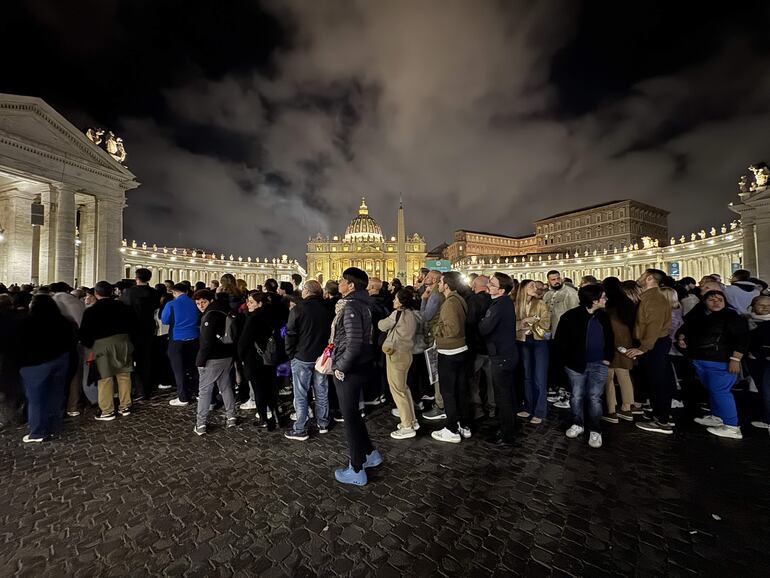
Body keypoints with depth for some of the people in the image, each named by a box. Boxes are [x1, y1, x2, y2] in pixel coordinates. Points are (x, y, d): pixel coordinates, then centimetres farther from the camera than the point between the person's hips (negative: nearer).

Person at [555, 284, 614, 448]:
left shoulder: (603, 316, 2)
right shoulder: (570, 317, -12)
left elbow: (610, 339, 14)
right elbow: (560, 340, -7)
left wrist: (608, 357, 5)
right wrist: (569, 359, -8)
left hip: (599, 364, 2)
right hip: (577, 364, -2)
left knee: (594, 398, 5)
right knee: (577, 396, 9)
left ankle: (595, 430, 20)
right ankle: (578, 424, 29)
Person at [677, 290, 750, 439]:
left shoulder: (732, 317, -7)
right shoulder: (696, 314, 9)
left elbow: (742, 339, -13)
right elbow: (684, 329, 23)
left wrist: (735, 359, -20)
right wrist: (681, 338, 3)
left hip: (721, 362, -6)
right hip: (699, 360, 6)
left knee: (720, 391, -7)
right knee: (711, 389, 16)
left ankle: (732, 427, 2)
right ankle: (717, 417, 29)